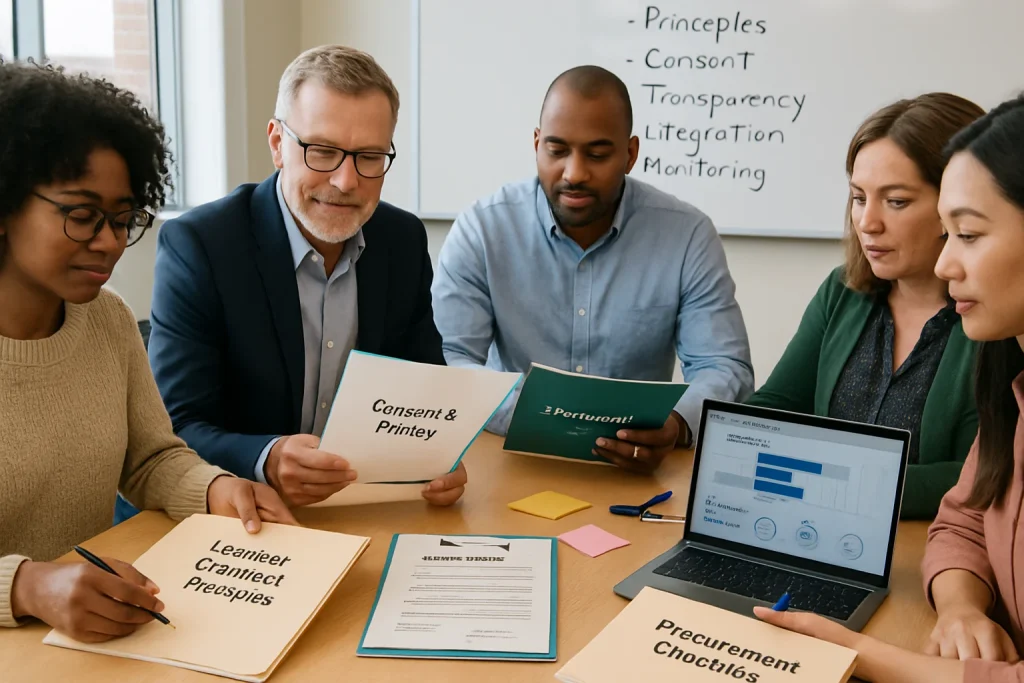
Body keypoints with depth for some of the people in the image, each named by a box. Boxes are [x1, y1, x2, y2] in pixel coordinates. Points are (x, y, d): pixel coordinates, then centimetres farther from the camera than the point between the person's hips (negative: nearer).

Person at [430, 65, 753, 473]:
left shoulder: (688, 236, -5)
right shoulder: (482, 229, -5)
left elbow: (724, 369, -6)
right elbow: (446, 361, -10)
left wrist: (676, 425, -28)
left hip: (638, 464, 0)